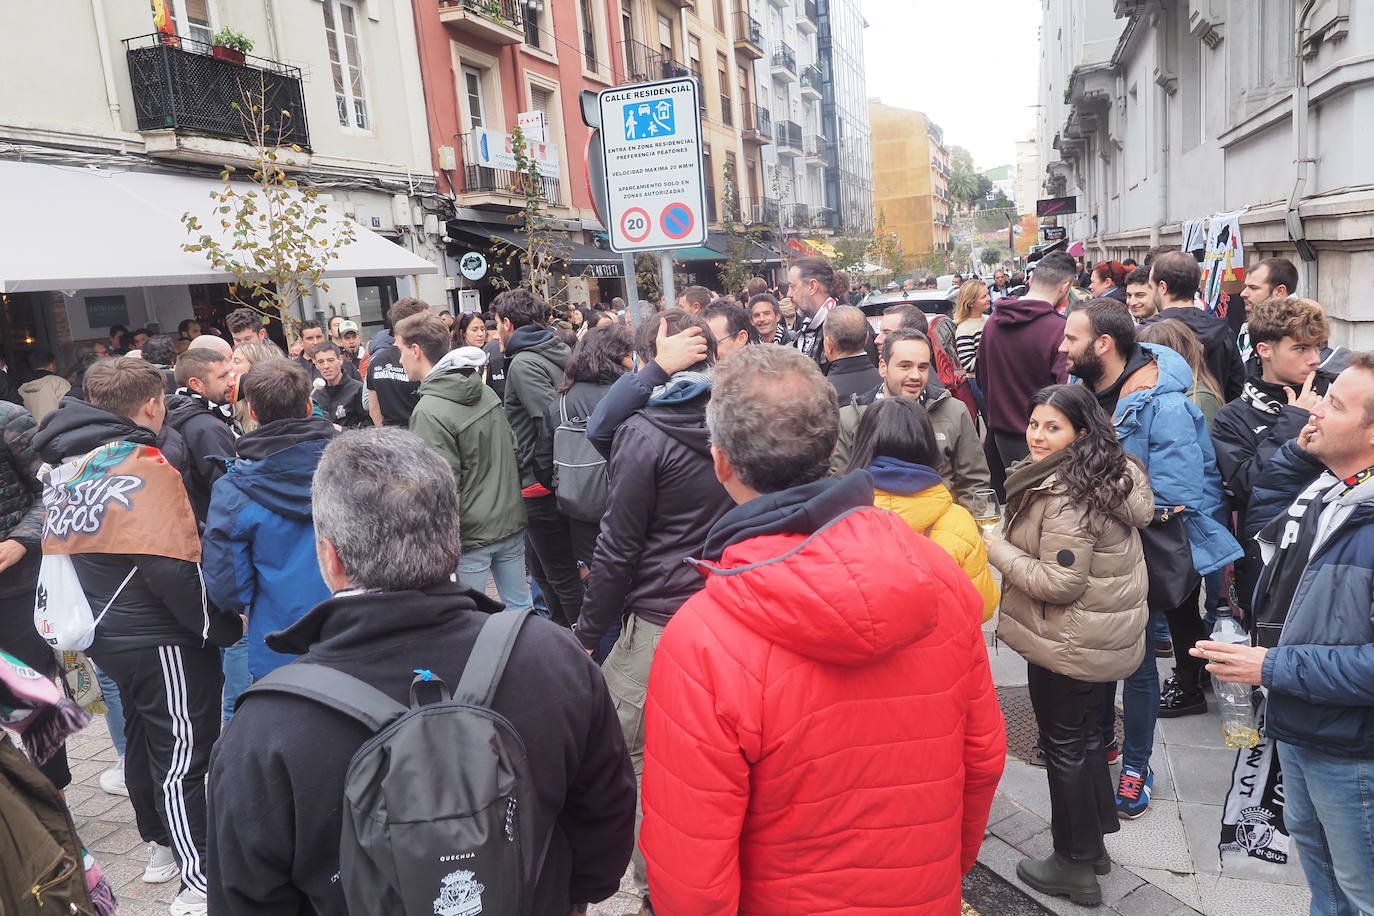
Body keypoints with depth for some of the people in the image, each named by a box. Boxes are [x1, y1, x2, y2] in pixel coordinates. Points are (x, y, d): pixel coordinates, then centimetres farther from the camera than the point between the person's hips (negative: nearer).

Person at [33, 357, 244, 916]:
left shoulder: (64, 468, 7)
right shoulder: (144, 467, -21)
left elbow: (62, 547, 15)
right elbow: (174, 568, -25)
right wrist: (224, 627, -14)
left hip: (108, 634, 9)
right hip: (160, 639, -9)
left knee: (144, 738, 22)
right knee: (182, 752, 1)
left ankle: (161, 845, 39)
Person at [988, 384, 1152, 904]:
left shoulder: (1066, 496, -25)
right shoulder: (1108, 474, 7)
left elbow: (1058, 583, -26)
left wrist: (997, 549, -18)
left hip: (1070, 646, -10)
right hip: (1109, 636, 10)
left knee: (1065, 746, 6)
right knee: (1088, 738, 22)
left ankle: (1074, 866, 21)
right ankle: (1093, 842, 39)